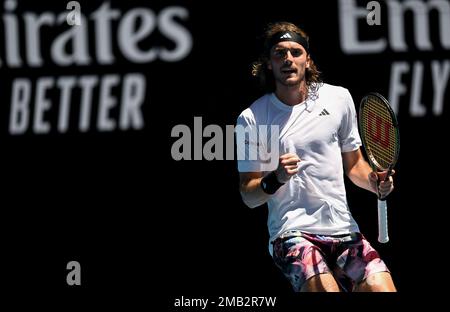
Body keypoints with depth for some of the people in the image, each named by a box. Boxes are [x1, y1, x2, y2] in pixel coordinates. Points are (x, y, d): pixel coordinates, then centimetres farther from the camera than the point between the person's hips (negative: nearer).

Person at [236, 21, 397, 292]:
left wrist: (375, 182, -1)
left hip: (343, 229, 3)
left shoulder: (339, 98, 8)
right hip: (292, 233, -3)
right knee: (326, 289, -28)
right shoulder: (251, 119, 0)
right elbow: (249, 196, 2)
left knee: (381, 288, -17)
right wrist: (275, 180, -18)